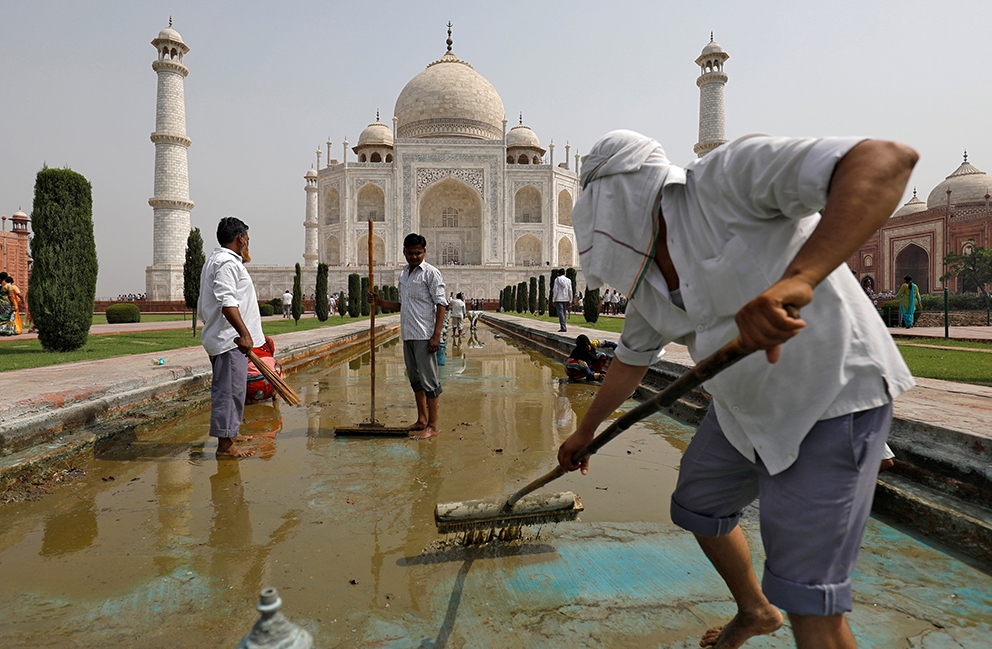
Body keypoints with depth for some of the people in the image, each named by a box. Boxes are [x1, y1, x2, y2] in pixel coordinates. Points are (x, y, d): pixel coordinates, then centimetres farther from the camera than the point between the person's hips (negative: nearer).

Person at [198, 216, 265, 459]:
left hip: (220, 337, 11)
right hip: (230, 340, -11)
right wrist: (243, 333, -28)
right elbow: (226, 301, -25)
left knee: (227, 391, 16)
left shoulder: (216, 260, 23)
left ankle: (228, 438, 25)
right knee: (230, 391, -8)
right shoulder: (227, 262, -13)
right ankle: (225, 445, -3)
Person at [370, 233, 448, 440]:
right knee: (415, 378, 13)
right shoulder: (403, 274, 16)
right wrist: (379, 302, 7)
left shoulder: (431, 273, -6)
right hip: (408, 335, 8)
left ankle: (432, 425, 1)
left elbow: (441, 305, -11)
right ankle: (421, 420, 23)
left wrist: (436, 335, -18)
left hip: (424, 335, -8)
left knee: (428, 379, -5)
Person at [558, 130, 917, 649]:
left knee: (808, 604, -6)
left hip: (831, 398, -9)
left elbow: (885, 161, -33)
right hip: (742, 407, 9)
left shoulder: (727, 176, -22)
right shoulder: (644, 276, 4)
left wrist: (796, 278, -48)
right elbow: (631, 358, 17)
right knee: (697, 509, 24)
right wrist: (585, 431, 27)